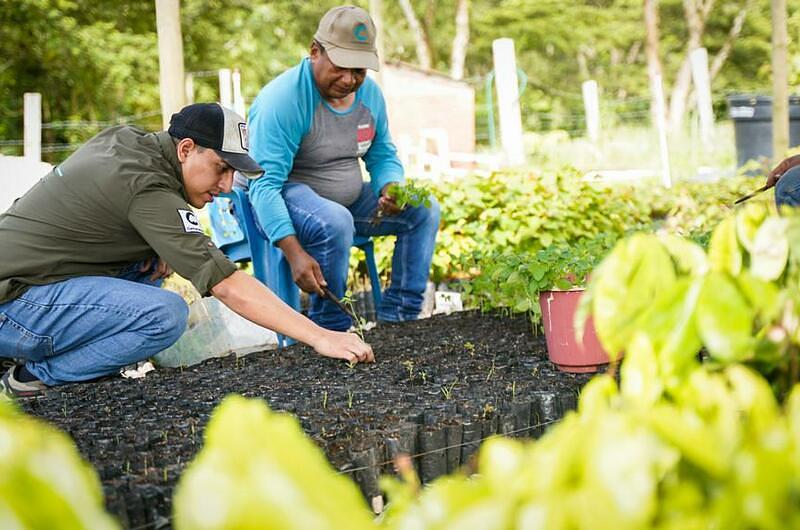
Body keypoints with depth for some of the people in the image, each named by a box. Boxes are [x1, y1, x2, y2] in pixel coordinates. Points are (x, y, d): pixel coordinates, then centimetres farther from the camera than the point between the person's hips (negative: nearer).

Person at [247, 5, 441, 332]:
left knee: (424, 210, -3)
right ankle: (330, 330, -21)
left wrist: (391, 188, -16)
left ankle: (397, 317, -3)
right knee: (335, 223, -38)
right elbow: (265, 184, -30)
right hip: (283, 198, -8)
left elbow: (383, 156, 10)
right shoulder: (282, 99, -25)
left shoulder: (369, 93, -2)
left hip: (348, 199, 8)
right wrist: (294, 253, -42)